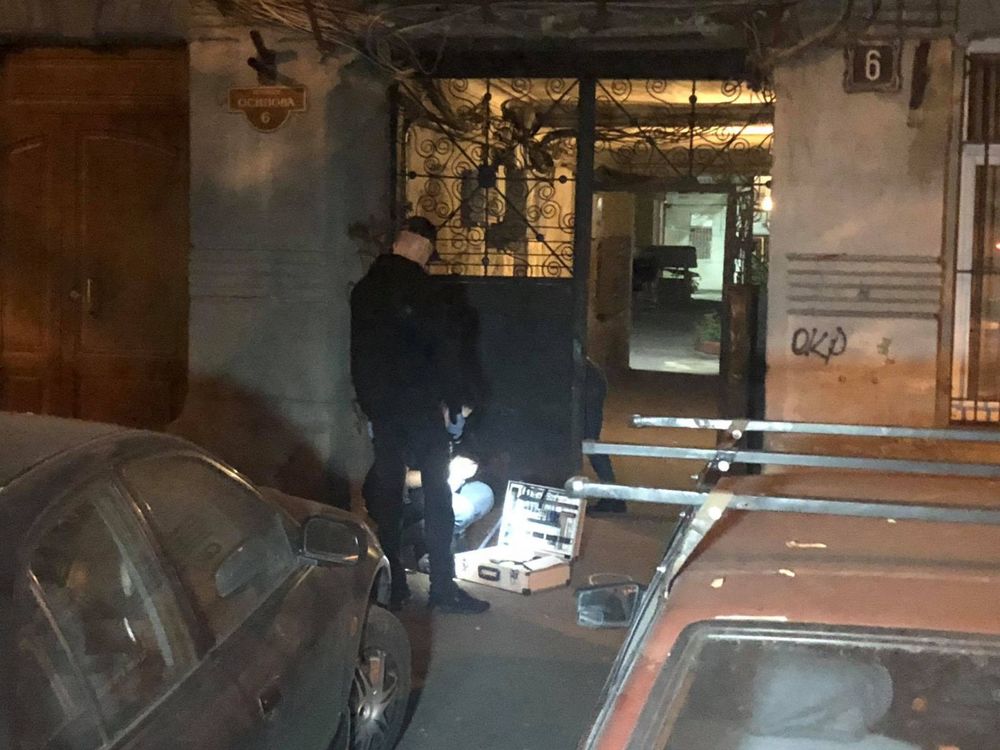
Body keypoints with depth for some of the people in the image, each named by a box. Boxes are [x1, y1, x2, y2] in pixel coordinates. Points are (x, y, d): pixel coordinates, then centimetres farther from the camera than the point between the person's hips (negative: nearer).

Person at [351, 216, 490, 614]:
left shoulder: (365, 287, 11)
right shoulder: (418, 286, -14)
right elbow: (444, 346, -14)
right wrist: (457, 397, -5)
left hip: (378, 403, 7)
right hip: (418, 404, -7)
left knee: (385, 491, 11)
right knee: (436, 492, -2)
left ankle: (390, 582, 14)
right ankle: (443, 587, -2)